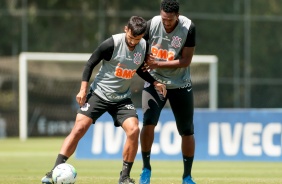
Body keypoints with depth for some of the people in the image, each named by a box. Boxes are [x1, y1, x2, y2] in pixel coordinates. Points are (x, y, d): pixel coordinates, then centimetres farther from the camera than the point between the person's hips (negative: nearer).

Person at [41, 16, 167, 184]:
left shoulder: (144, 46, -3)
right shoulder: (112, 44, -18)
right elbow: (91, 63, -8)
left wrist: (155, 83, 4)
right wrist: (83, 88, -13)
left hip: (122, 98, 3)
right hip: (99, 93, -3)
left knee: (133, 130, -17)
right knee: (79, 129, -14)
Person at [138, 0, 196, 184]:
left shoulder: (188, 27, -19)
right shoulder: (151, 24, -15)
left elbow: (185, 61, -19)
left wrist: (158, 64, -25)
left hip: (180, 85, 0)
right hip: (154, 81, 0)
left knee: (187, 131, 3)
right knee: (148, 122, -17)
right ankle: (146, 169, 0)